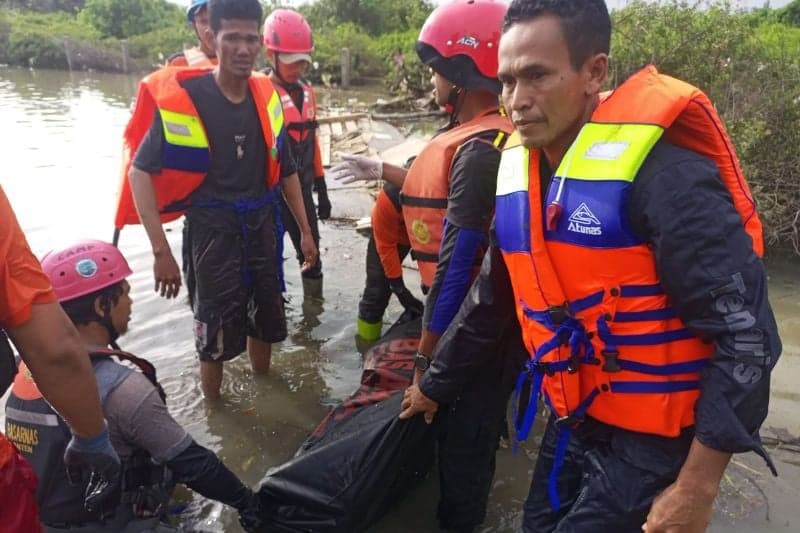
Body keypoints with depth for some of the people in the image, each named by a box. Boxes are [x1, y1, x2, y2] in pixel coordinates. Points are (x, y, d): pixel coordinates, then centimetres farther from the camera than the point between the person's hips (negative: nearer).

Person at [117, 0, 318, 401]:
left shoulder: (267, 98, 0)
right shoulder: (182, 96, -16)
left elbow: (285, 171, 10)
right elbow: (141, 172, -16)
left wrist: (305, 231, 11)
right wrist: (161, 250, -21)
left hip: (261, 223, 5)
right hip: (212, 227, -5)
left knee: (266, 313, 18)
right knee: (215, 324, 3)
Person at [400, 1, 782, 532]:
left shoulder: (661, 169, -23)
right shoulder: (518, 169, 0)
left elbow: (745, 330, -21)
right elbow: (489, 301, 12)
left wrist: (698, 487, -19)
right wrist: (435, 385, 20)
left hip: (652, 438, -6)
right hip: (572, 422, 7)